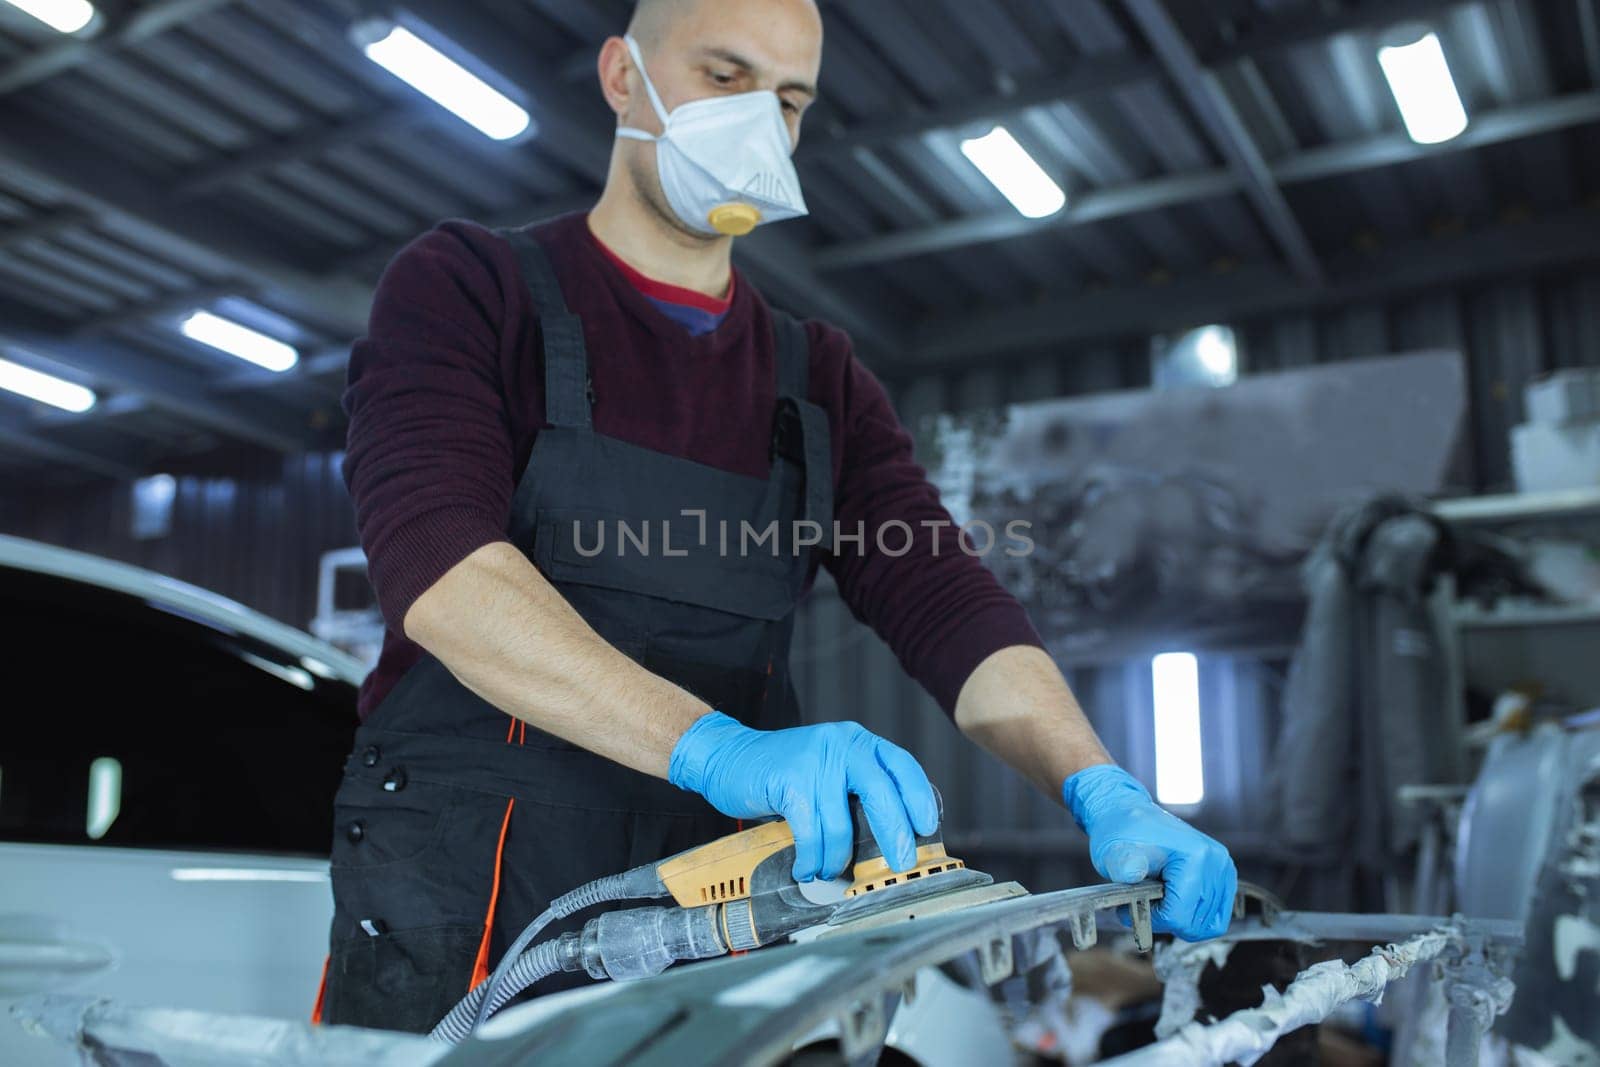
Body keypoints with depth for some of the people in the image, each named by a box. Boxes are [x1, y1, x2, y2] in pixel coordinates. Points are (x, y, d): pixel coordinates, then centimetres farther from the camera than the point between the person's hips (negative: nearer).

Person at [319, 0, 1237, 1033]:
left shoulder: (819, 379, 14)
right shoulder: (464, 288, 0)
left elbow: (945, 599, 2)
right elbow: (440, 567, -17)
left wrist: (1103, 791, -16)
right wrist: (717, 747, -31)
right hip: (463, 918, -3)